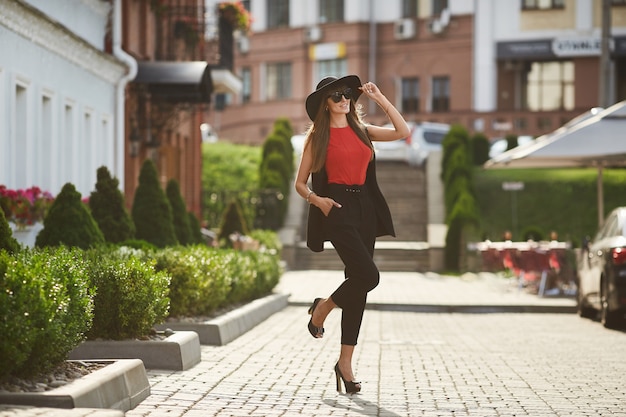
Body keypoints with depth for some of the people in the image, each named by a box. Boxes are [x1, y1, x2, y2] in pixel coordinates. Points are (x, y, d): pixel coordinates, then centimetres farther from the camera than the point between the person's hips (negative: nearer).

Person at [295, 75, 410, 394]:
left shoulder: (362, 131, 15)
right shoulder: (317, 137, 4)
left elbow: (403, 132, 4)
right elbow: (300, 183, 5)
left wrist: (380, 98, 3)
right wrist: (316, 199, -15)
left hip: (364, 209, 5)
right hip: (337, 209, -5)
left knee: (358, 285, 4)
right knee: (368, 276, -22)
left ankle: (345, 362, 10)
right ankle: (322, 307, 7)